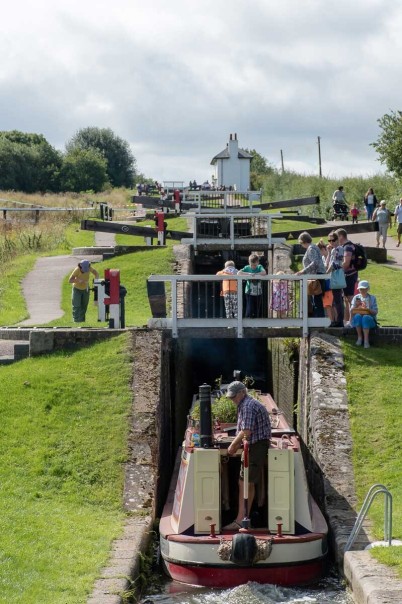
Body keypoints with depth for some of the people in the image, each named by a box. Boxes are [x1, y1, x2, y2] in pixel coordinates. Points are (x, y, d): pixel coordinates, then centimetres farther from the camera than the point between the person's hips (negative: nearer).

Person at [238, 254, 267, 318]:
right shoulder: (247, 268, -1)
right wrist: (248, 274, -21)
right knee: (249, 311, -13)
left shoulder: (259, 267, 1)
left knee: (257, 313, 7)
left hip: (258, 293, 2)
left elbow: (264, 272, -20)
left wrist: (255, 274, -29)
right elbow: (238, 273, -15)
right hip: (249, 293, -2)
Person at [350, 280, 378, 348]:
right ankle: (360, 337, -24)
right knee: (357, 316, -35)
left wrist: (368, 309, -20)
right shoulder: (356, 298, 11)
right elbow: (352, 311, 4)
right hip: (357, 320, 1)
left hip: (370, 318, -1)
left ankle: (366, 340, -41)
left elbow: (375, 312, -1)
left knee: (365, 317, -37)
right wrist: (356, 306, -15)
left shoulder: (372, 298, 7)